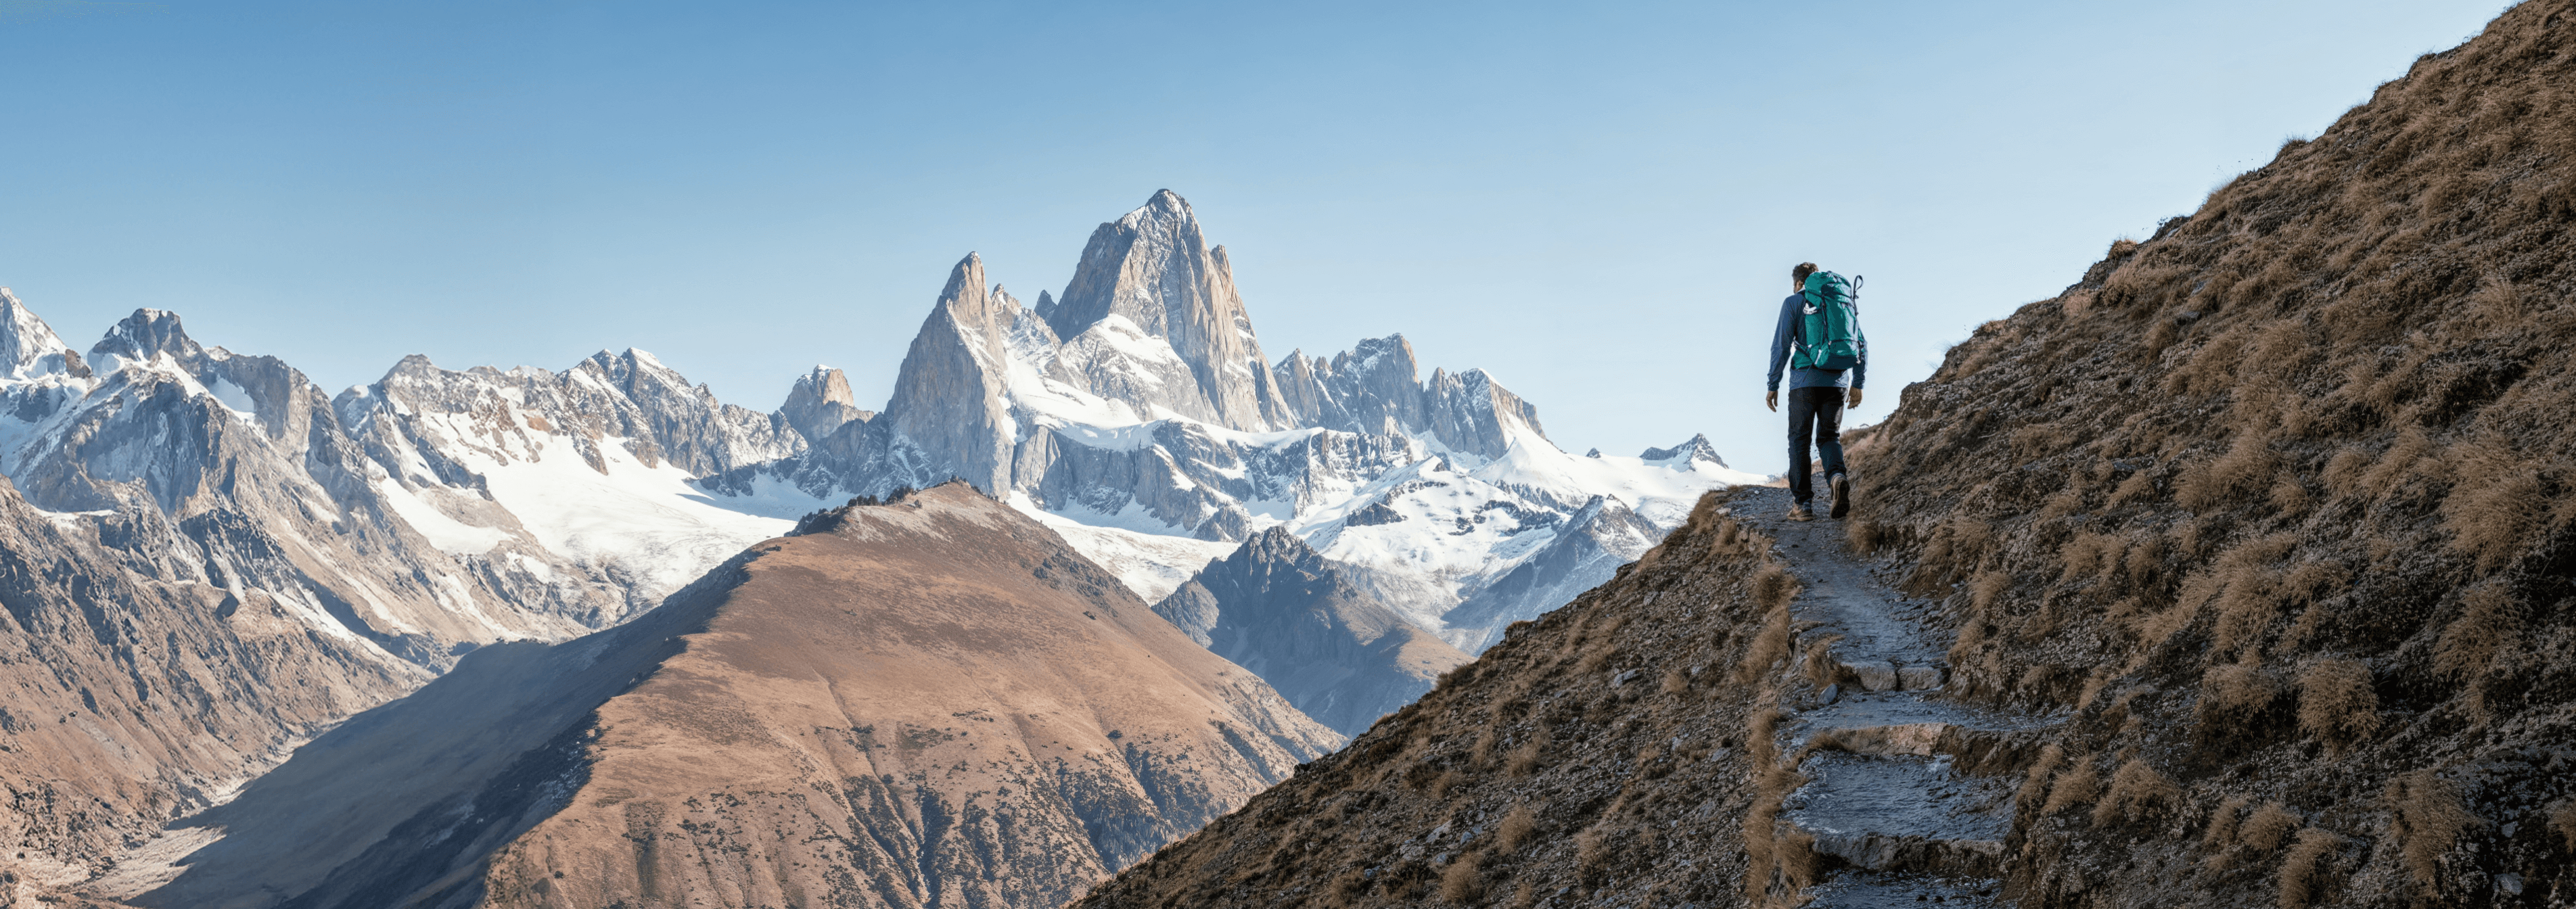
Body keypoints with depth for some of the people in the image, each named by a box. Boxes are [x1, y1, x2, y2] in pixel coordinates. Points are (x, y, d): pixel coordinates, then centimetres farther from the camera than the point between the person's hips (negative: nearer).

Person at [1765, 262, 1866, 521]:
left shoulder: (1793, 303, 3)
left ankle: (1802, 503, 1)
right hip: (1837, 382, 3)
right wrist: (1858, 383, 16)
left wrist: (1773, 385, -2)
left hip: (1805, 381, -3)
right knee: (1829, 436, 12)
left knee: (1799, 440, 6)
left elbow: (1781, 346, -4)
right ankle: (1837, 476, -19)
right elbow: (1861, 344, 13)